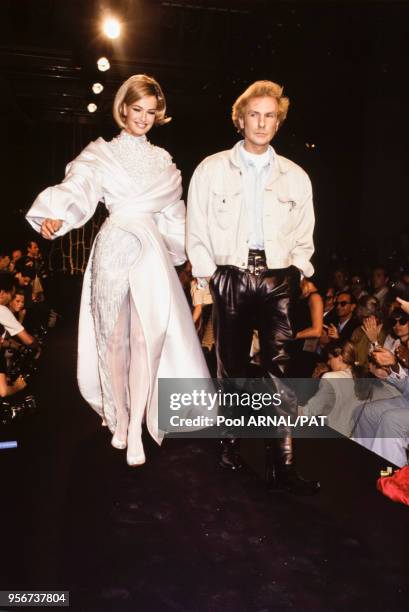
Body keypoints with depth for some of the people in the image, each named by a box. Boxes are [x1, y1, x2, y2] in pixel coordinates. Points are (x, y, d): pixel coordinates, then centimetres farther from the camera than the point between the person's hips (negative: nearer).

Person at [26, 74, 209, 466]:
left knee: (148, 336, -9)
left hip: (152, 252, 2)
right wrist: (55, 214, -28)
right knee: (114, 336, 4)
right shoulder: (100, 154, 7)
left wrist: (184, 254, 18)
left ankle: (136, 429, -3)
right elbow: (76, 188, -9)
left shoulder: (163, 160, 17)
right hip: (115, 247, -1)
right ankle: (118, 419, 20)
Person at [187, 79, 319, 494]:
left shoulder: (296, 176, 12)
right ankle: (230, 445, 20)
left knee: (280, 368, -5)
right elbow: (197, 232, 6)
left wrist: (297, 272, 4)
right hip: (231, 277, -1)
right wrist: (208, 275, -1)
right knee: (232, 366, 5)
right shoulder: (211, 169, 7)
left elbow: (304, 238, 16)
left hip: (279, 278, 1)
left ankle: (285, 465, -1)